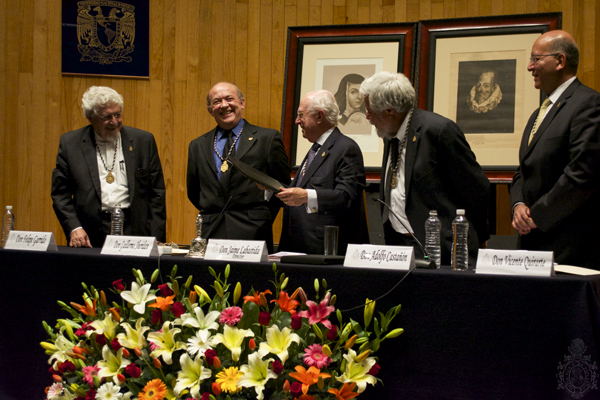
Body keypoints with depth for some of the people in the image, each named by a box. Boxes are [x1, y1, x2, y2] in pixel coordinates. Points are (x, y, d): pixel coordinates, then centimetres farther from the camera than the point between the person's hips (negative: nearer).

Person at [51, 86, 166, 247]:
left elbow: (157, 192, 10)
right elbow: (60, 193, 9)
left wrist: (155, 240, 1)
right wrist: (74, 228, -7)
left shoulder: (143, 140, 9)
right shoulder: (70, 143, 8)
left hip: (134, 233, 0)